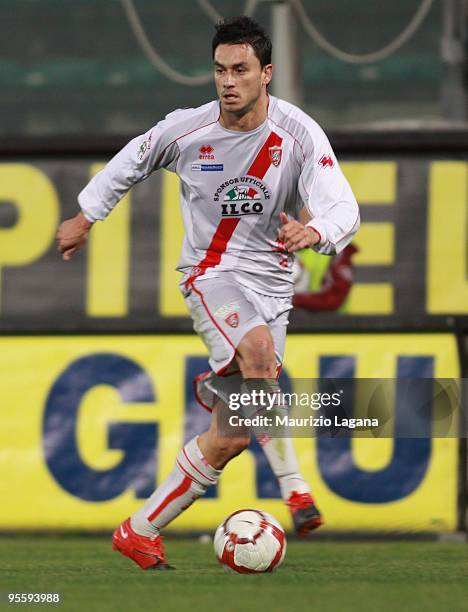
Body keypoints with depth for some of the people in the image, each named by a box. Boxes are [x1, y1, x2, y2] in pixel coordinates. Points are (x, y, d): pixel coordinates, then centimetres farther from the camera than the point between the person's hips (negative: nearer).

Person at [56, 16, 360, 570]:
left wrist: (314, 233, -45)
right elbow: (133, 159, 15)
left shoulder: (299, 134, -11)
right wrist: (86, 216, 24)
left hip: (271, 285, 2)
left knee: (229, 440, 0)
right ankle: (294, 488, -35)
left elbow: (343, 209, -22)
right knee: (259, 351, -37)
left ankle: (138, 533, 14)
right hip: (211, 272, -2)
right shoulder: (186, 130, -7)